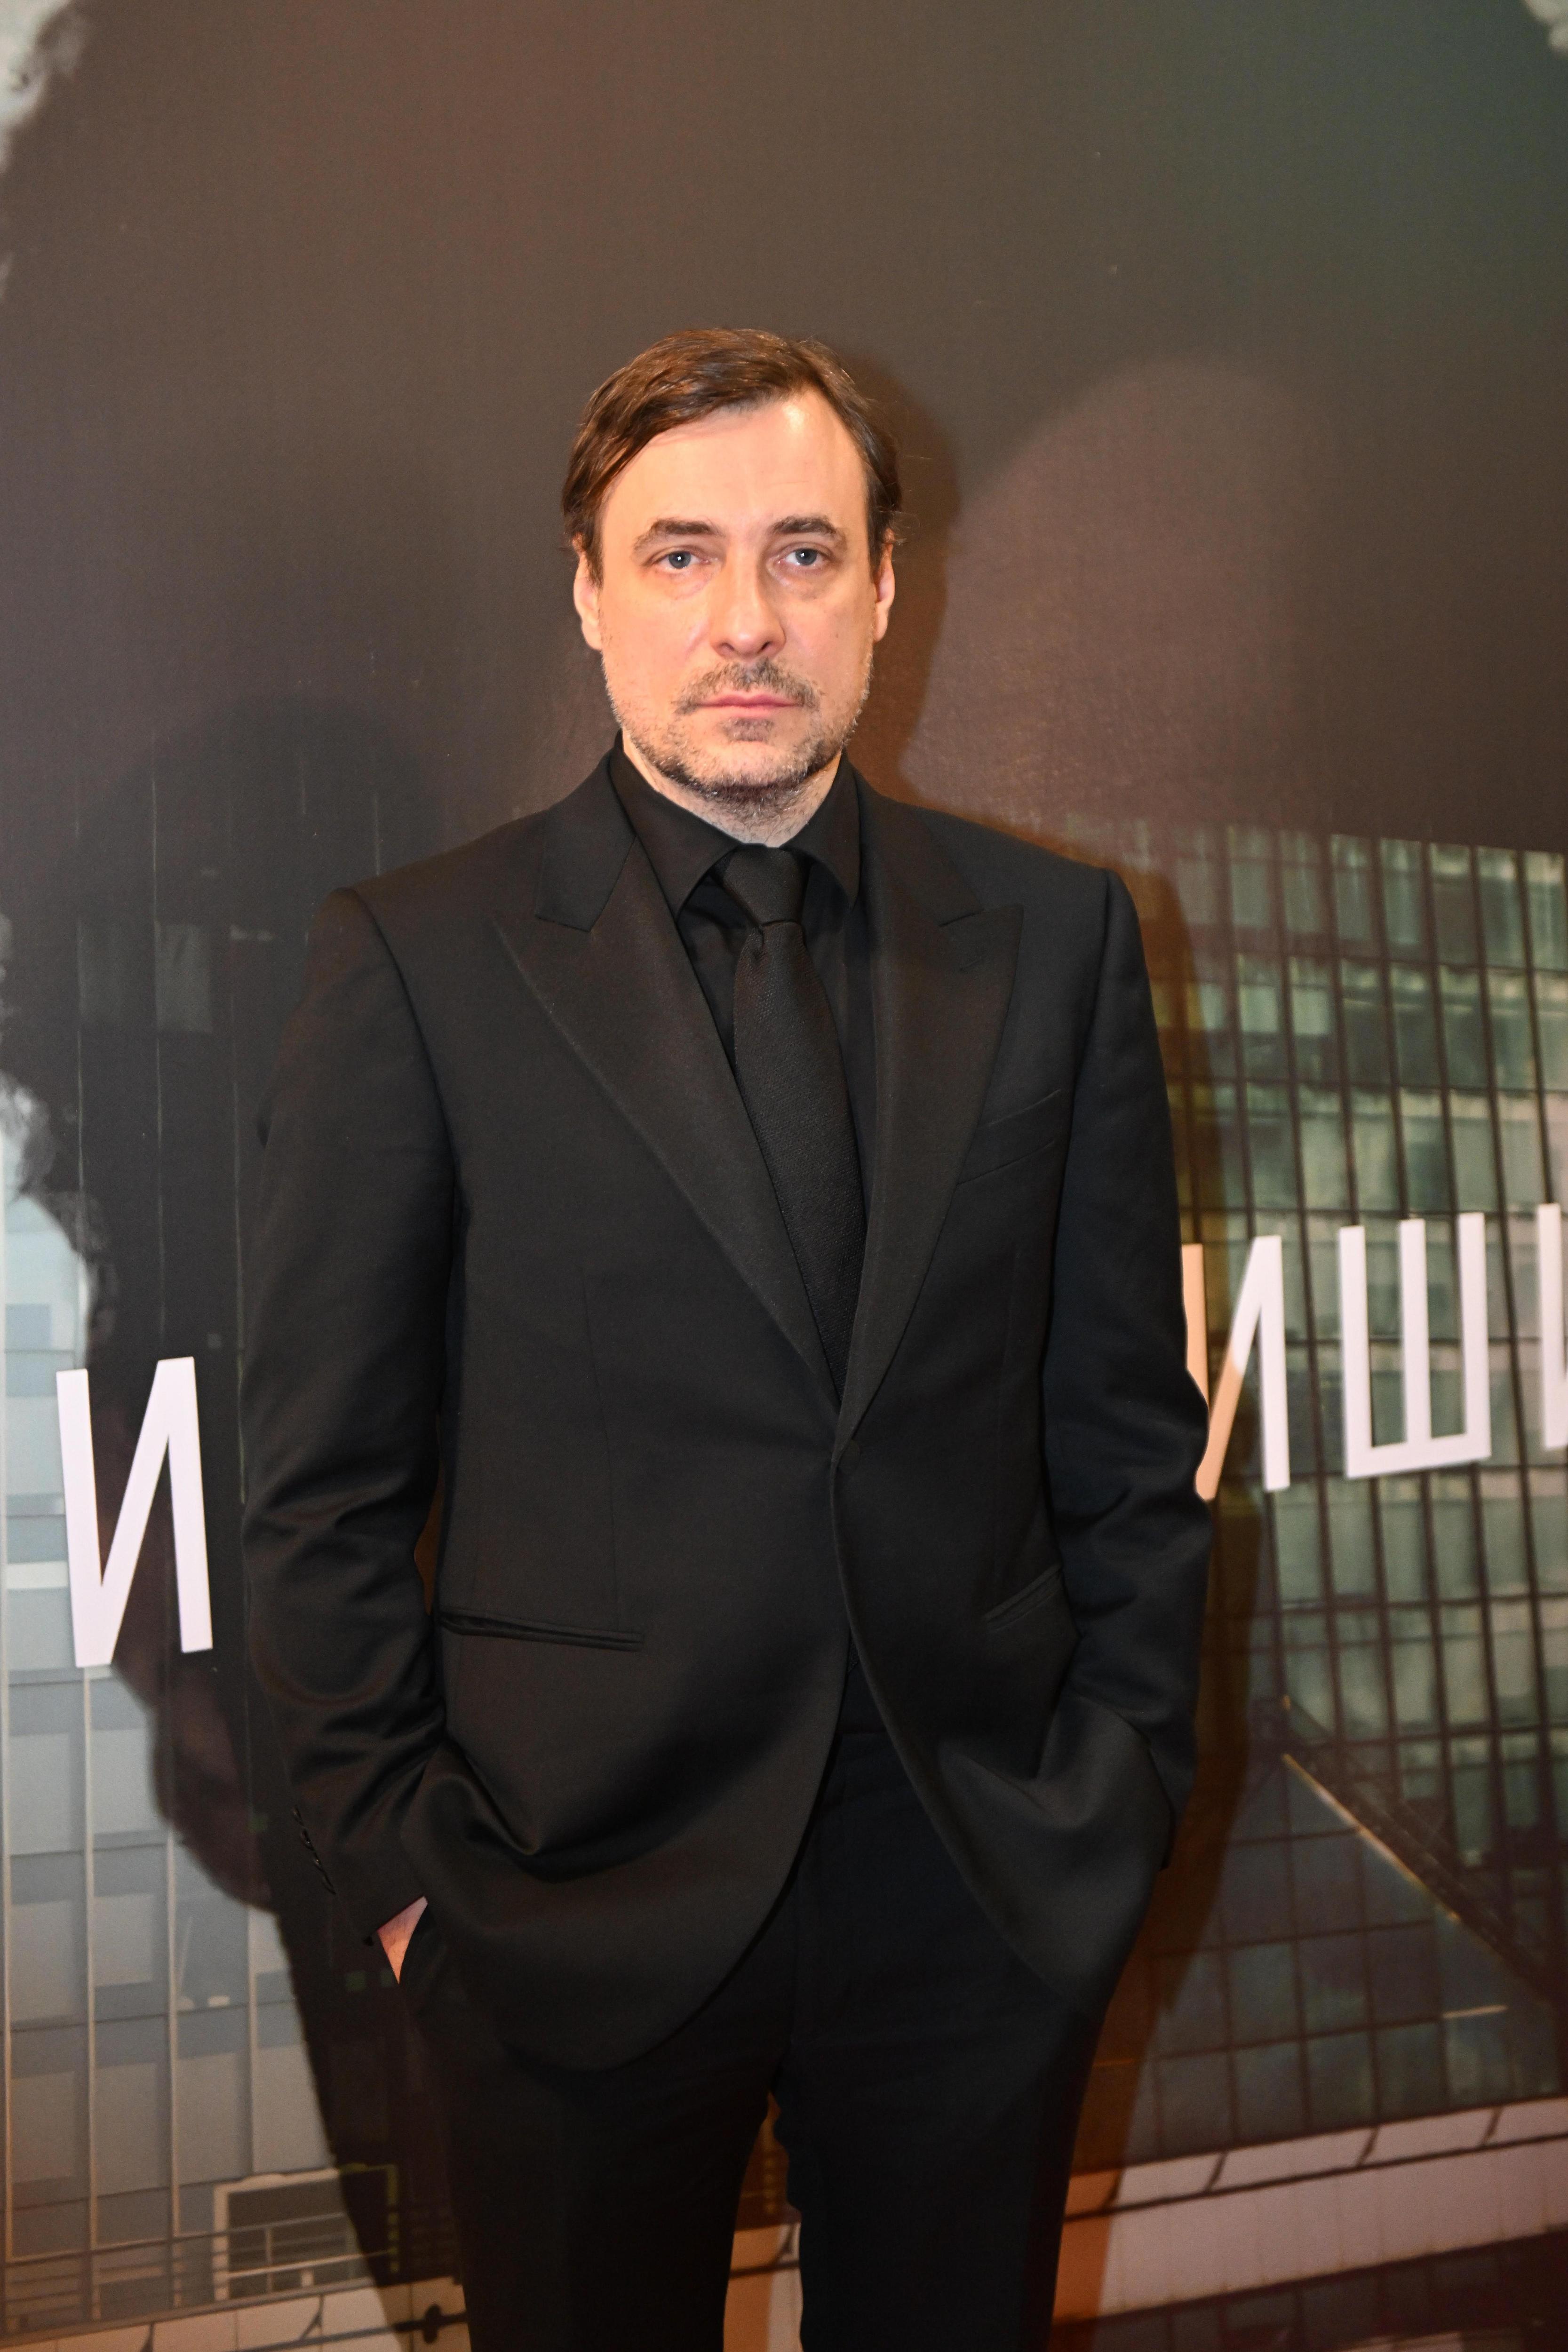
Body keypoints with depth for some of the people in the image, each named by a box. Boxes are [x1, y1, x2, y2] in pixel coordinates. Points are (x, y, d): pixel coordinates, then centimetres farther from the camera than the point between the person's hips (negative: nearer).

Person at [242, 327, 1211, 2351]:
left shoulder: (1053, 937, 1)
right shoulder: (416, 960, -6)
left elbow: (1126, 1425, 5)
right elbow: (323, 1484, -4)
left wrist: (1123, 1789, 3)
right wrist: (403, 1860, -5)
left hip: (988, 1898, 3)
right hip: (585, 1901, -2)